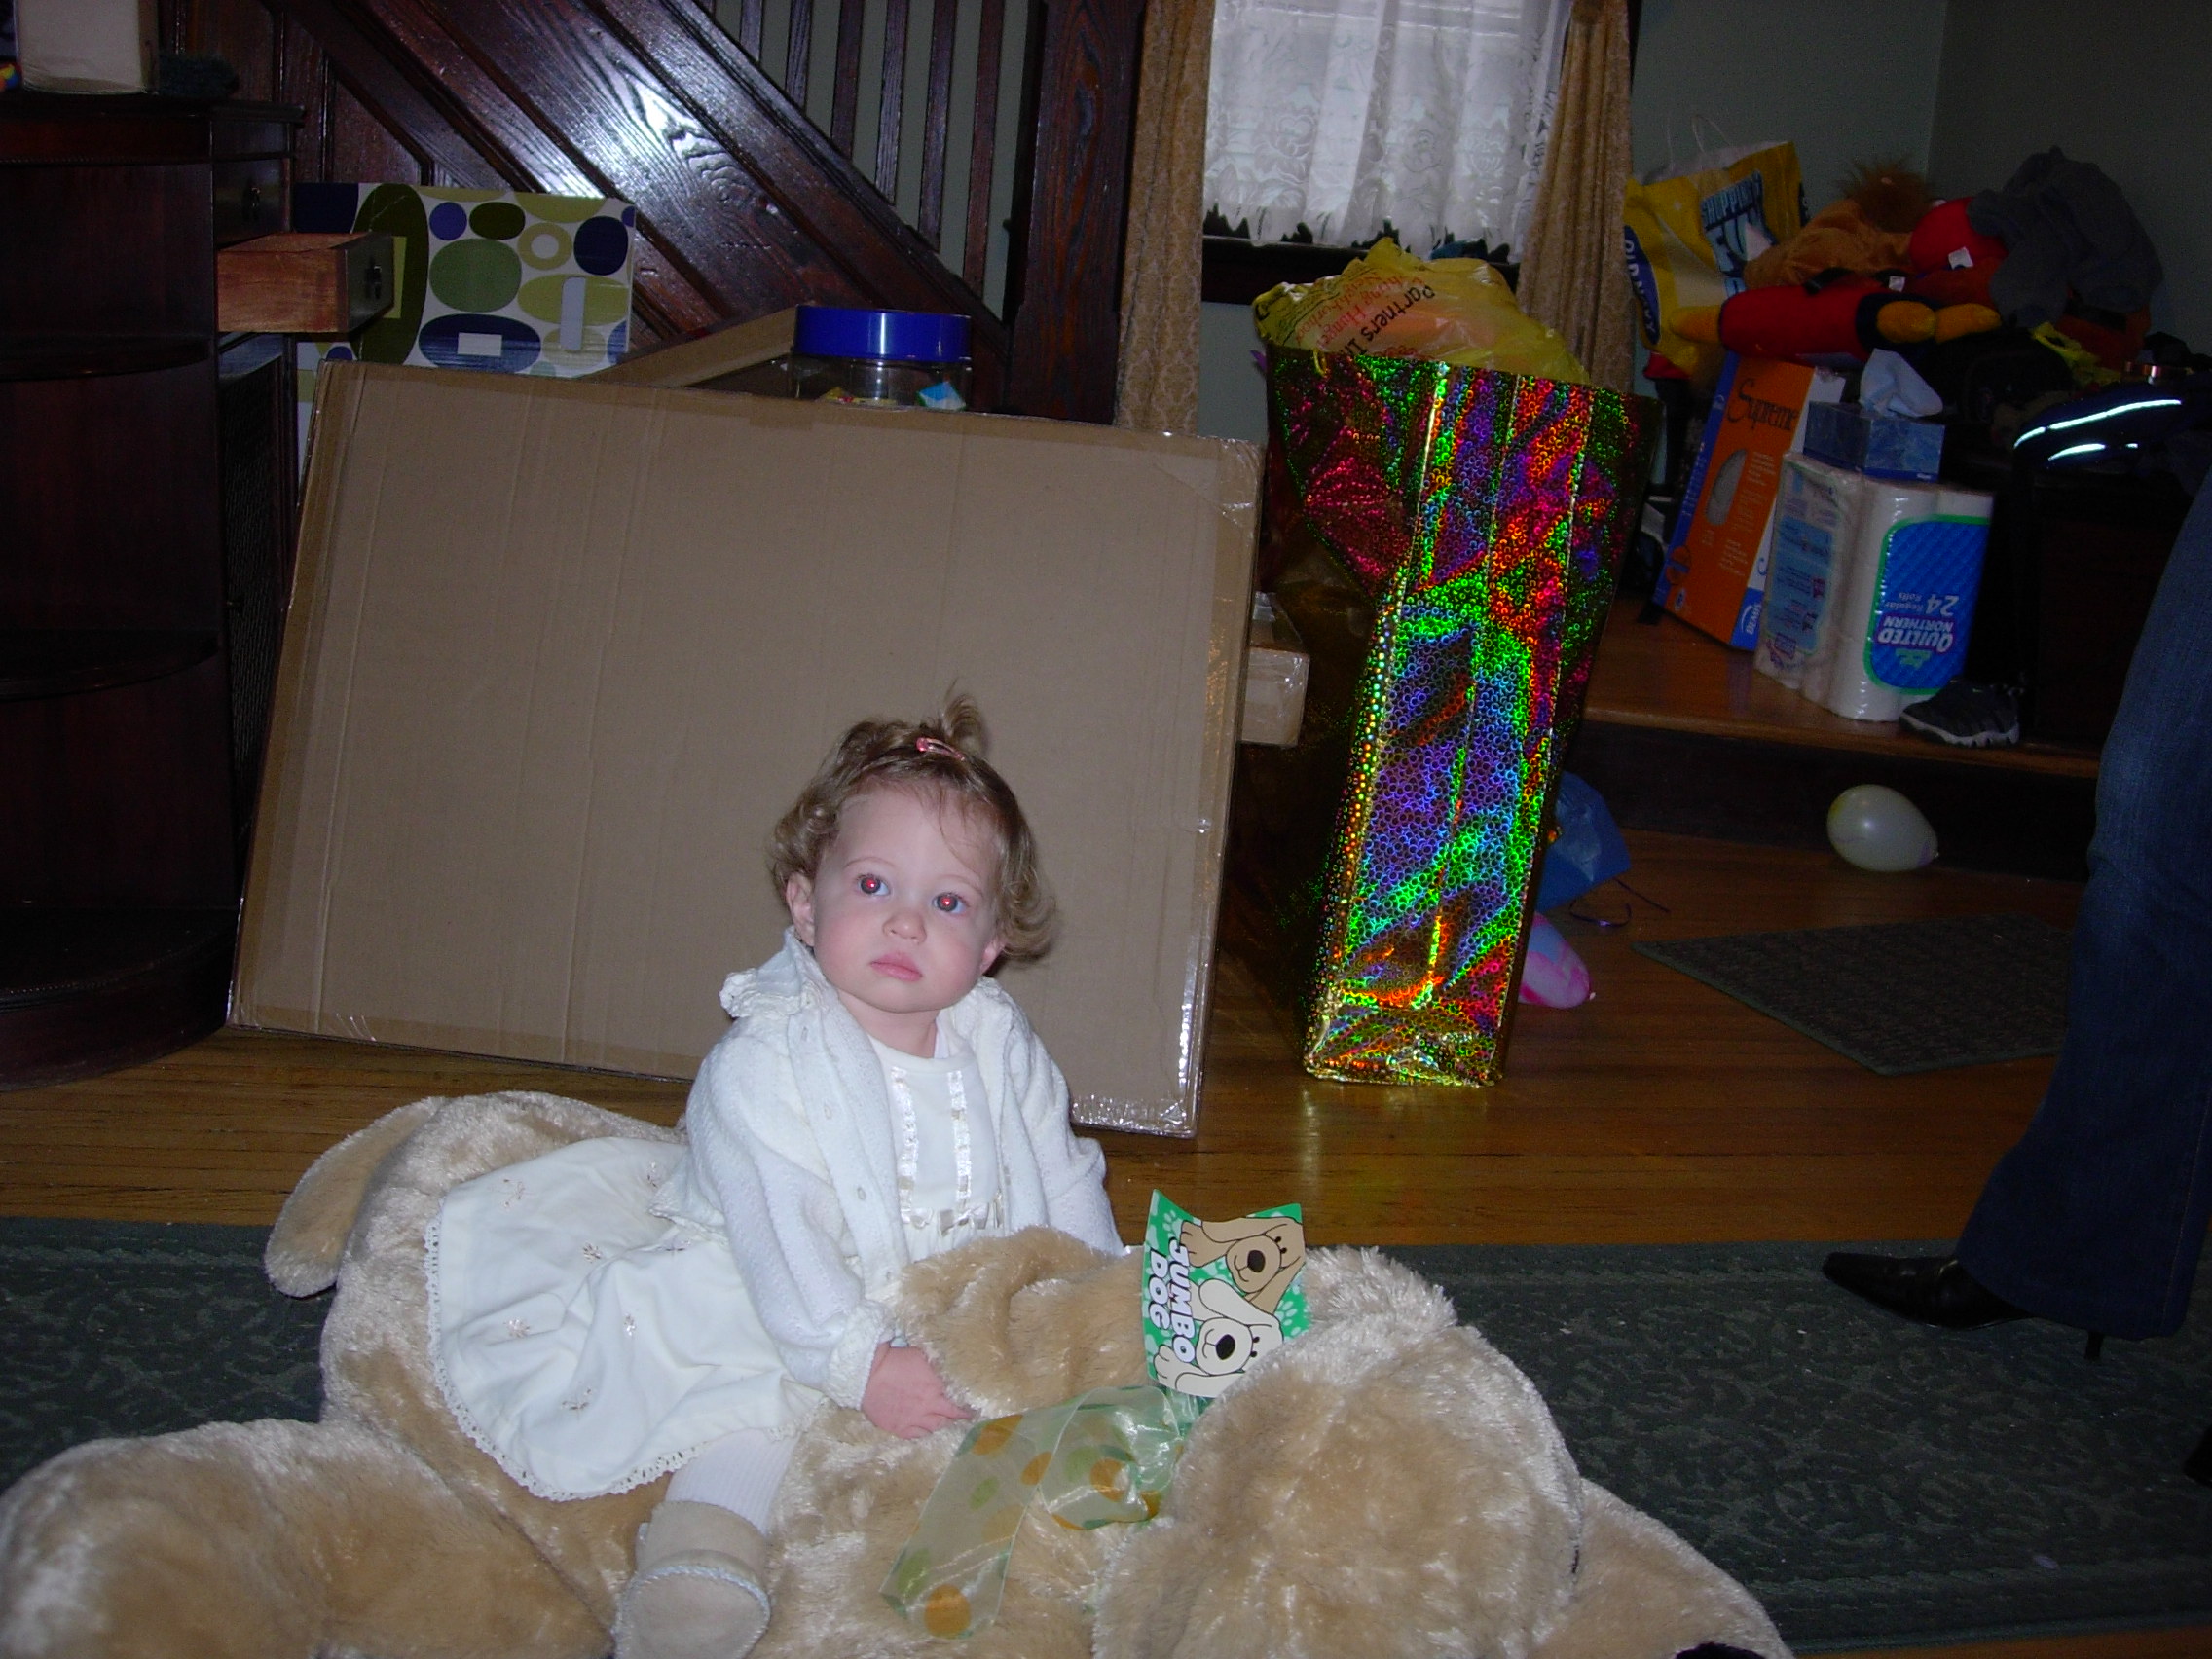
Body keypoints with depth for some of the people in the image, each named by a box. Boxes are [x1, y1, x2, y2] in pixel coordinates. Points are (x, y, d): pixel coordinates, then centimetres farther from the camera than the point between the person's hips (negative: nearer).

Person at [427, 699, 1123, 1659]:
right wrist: (860, 1364, -30)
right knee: (748, 1397, -26)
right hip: (796, 1318, -5)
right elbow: (779, 1236, -25)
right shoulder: (763, 1064, -20)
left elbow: (1063, 1182, 8)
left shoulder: (998, 1045, -4)